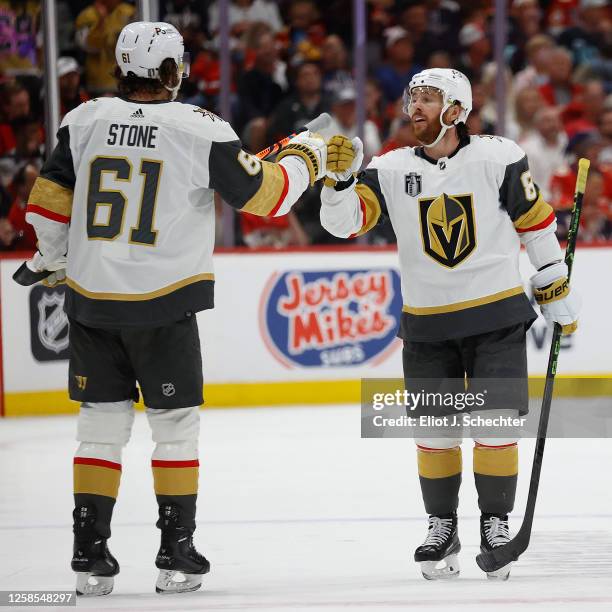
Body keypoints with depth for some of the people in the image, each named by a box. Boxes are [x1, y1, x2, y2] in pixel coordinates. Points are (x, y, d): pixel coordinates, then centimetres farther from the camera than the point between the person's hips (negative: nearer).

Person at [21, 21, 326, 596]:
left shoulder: (84, 121, 0)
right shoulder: (200, 129, -10)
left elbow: (48, 203, 5)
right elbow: (263, 195, -5)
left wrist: (51, 258, 23)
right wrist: (302, 158, 13)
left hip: (91, 298, 3)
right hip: (164, 306, -3)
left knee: (101, 425, 11)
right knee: (176, 427, 9)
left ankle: (90, 555, 10)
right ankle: (176, 556, 9)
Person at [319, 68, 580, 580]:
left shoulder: (498, 159, -7)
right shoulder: (391, 170, -1)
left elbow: (536, 223, 2)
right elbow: (344, 222, -8)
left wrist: (558, 294, 5)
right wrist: (339, 176, -26)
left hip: (498, 317, -2)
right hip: (427, 324, 2)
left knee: (496, 425, -4)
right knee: (434, 432, 5)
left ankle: (495, 525, 9)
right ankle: (441, 528, 19)